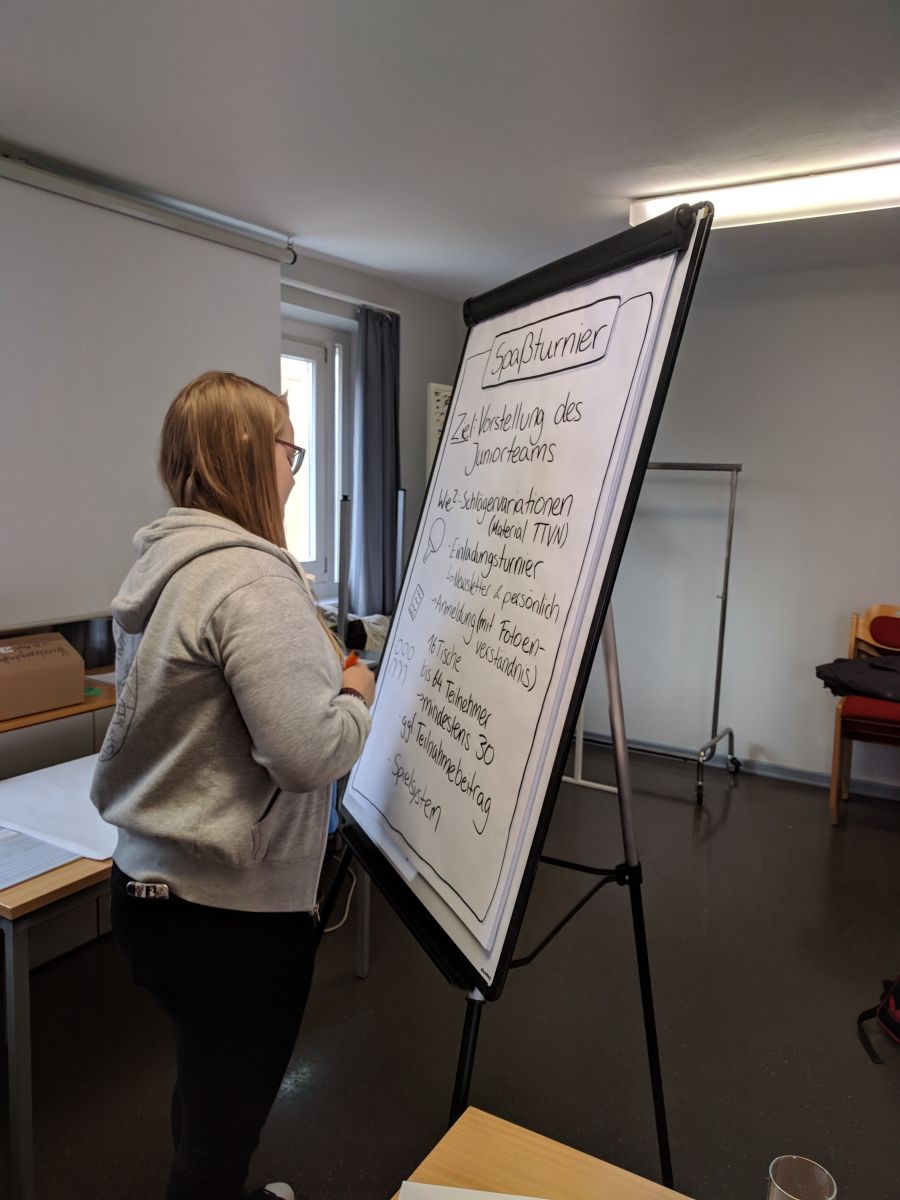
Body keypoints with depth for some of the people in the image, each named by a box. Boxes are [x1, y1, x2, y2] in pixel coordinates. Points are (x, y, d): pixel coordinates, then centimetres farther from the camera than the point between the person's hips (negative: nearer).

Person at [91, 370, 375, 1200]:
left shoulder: (163, 563, 4)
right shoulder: (251, 578, -24)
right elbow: (310, 754, -29)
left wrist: (318, 666, 7)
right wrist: (356, 696, -9)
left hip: (151, 885, 9)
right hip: (233, 913, -9)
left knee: (205, 1094, 29)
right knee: (225, 1122, 13)